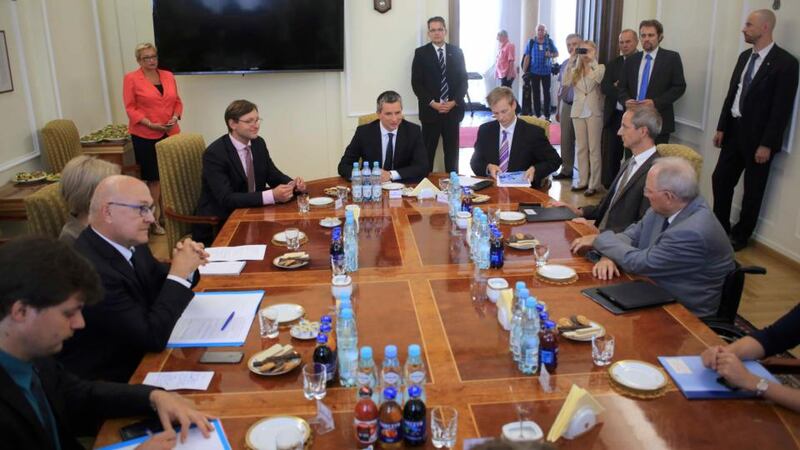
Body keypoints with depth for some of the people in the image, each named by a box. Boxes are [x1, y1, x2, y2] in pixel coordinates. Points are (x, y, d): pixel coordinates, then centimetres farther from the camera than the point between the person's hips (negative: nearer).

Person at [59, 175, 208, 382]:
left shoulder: (129, 241, -5)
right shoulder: (89, 270, -28)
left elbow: (159, 284, 12)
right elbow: (153, 337, -25)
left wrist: (185, 265, -9)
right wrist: (179, 273, -20)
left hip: (139, 356, 7)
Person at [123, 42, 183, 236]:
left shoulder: (168, 76, 10)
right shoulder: (131, 78, -2)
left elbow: (177, 101, 13)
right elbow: (130, 108, -6)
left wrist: (175, 117, -5)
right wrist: (150, 124, -16)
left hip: (171, 133, 4)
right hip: (145, 135, -4)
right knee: (153, 177, 1)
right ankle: (155, 219, 11)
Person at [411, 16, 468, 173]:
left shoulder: (457, 52, 8)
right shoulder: (421, 53, 2)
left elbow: (463, 80, 7)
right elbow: (416, 83, -3)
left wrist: (454, 102, -7)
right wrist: (432, 103, -12)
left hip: (453, 110, 2)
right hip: (430, 110, -2)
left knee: (452, 150, 7)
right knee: (428, 150, 0)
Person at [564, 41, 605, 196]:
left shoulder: (600, 68, -1)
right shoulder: (575, 70, 8)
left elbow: (598, 79, -22)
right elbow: (566, 82, -10)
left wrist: (592, 60, -19)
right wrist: (571, 60, -12)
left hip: (594, 112, -4)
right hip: (578, 112, 4)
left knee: (594, 148, -1)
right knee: (581, 148, 9)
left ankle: (594, 184, 3)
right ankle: (583, 181, 17)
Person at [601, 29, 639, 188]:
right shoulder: (613, 63, 13)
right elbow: (604, 87, 2)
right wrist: (618, 90, -14)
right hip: (614, 116, 4)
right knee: (610, 155, 7)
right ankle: (609, 190, 17)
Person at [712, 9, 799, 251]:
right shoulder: (745, 56, 8)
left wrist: (767, 144, -18)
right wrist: (721, 128, 8)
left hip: (757, 135, -6)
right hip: (735, 129, 6)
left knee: (753, 189, 7)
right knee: (720, 179, 10)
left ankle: (741, 236, 22)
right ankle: (719, 228, 26)